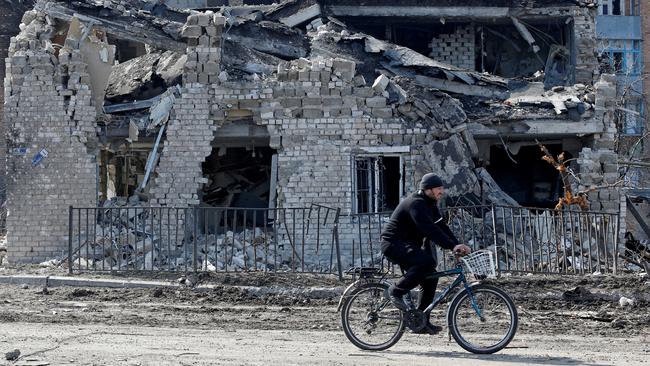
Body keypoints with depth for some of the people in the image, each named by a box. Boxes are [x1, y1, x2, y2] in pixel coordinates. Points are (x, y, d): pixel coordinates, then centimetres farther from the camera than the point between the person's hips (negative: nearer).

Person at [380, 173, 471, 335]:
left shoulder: (430, 205, 13)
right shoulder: (416, 204, -20)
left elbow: (442, 227, 8)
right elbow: (430, 230, -31)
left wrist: (457, 246, -6)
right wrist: (452, 246, -37)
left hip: (407, 245, 10)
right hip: (393, 244, -10)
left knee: (431, 277, 0)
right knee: (427, 261, -31)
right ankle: (396, 291, -17)